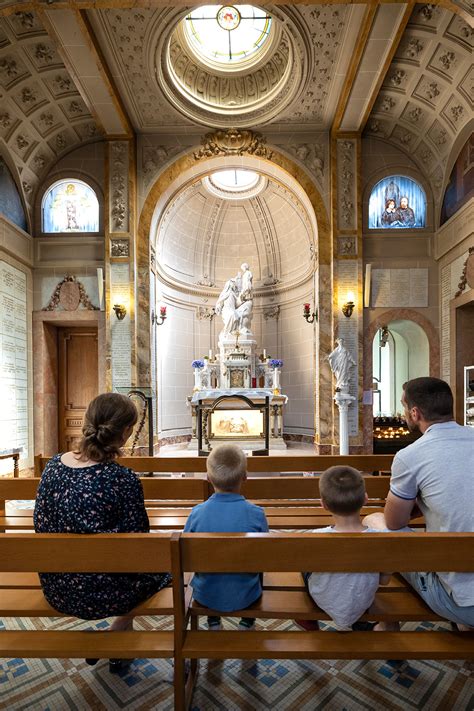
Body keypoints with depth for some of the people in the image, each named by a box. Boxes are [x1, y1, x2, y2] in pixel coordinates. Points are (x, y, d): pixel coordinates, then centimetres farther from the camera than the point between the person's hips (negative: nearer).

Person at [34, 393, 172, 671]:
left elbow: (41, 526, 3)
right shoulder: (123, 479, -27)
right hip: (100, 596, -6)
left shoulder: (54, 464, -9)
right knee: (165, 564, 21)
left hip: (56, 590, 7)